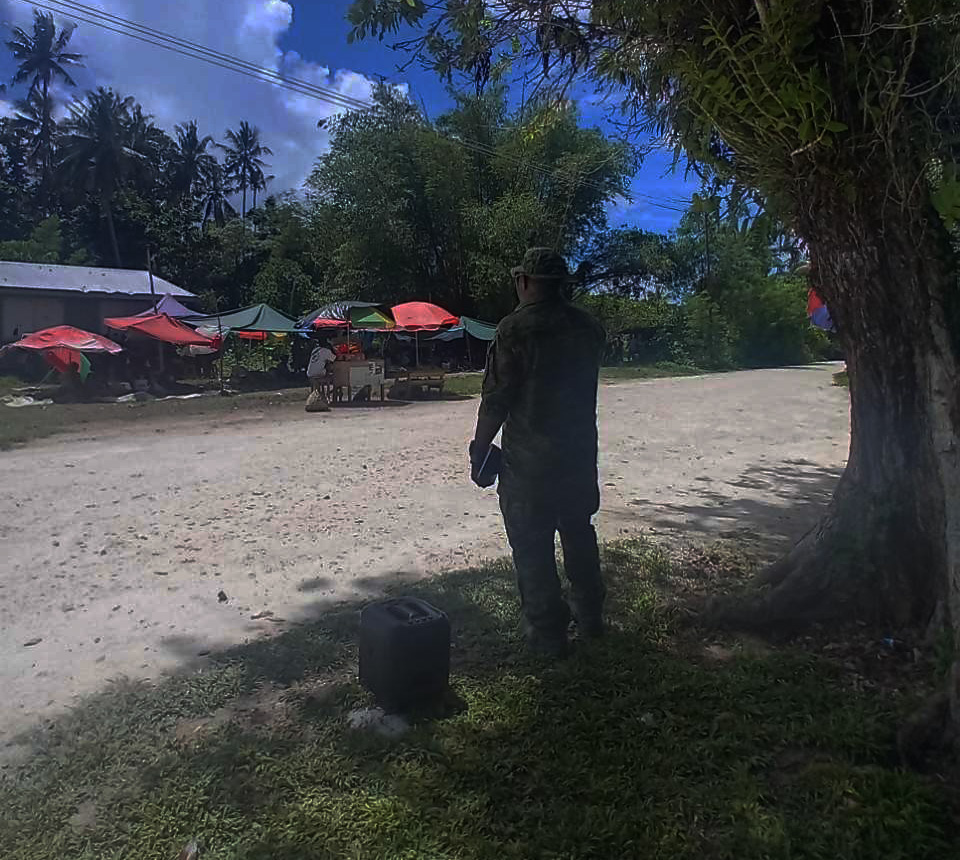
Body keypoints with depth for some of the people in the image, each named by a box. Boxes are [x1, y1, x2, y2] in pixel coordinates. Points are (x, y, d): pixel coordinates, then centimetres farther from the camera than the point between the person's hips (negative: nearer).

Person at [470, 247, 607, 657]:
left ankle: (546, 632, 15)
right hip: (581, 451, 7)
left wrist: (479, 451, -7)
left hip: (528, 458, -6)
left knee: (532, 546, 6)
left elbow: (496, 400, -15)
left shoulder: (516, 328, -15)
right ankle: (590, 616, 34)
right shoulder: (589, 327, 4)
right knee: (578, 533, 21)